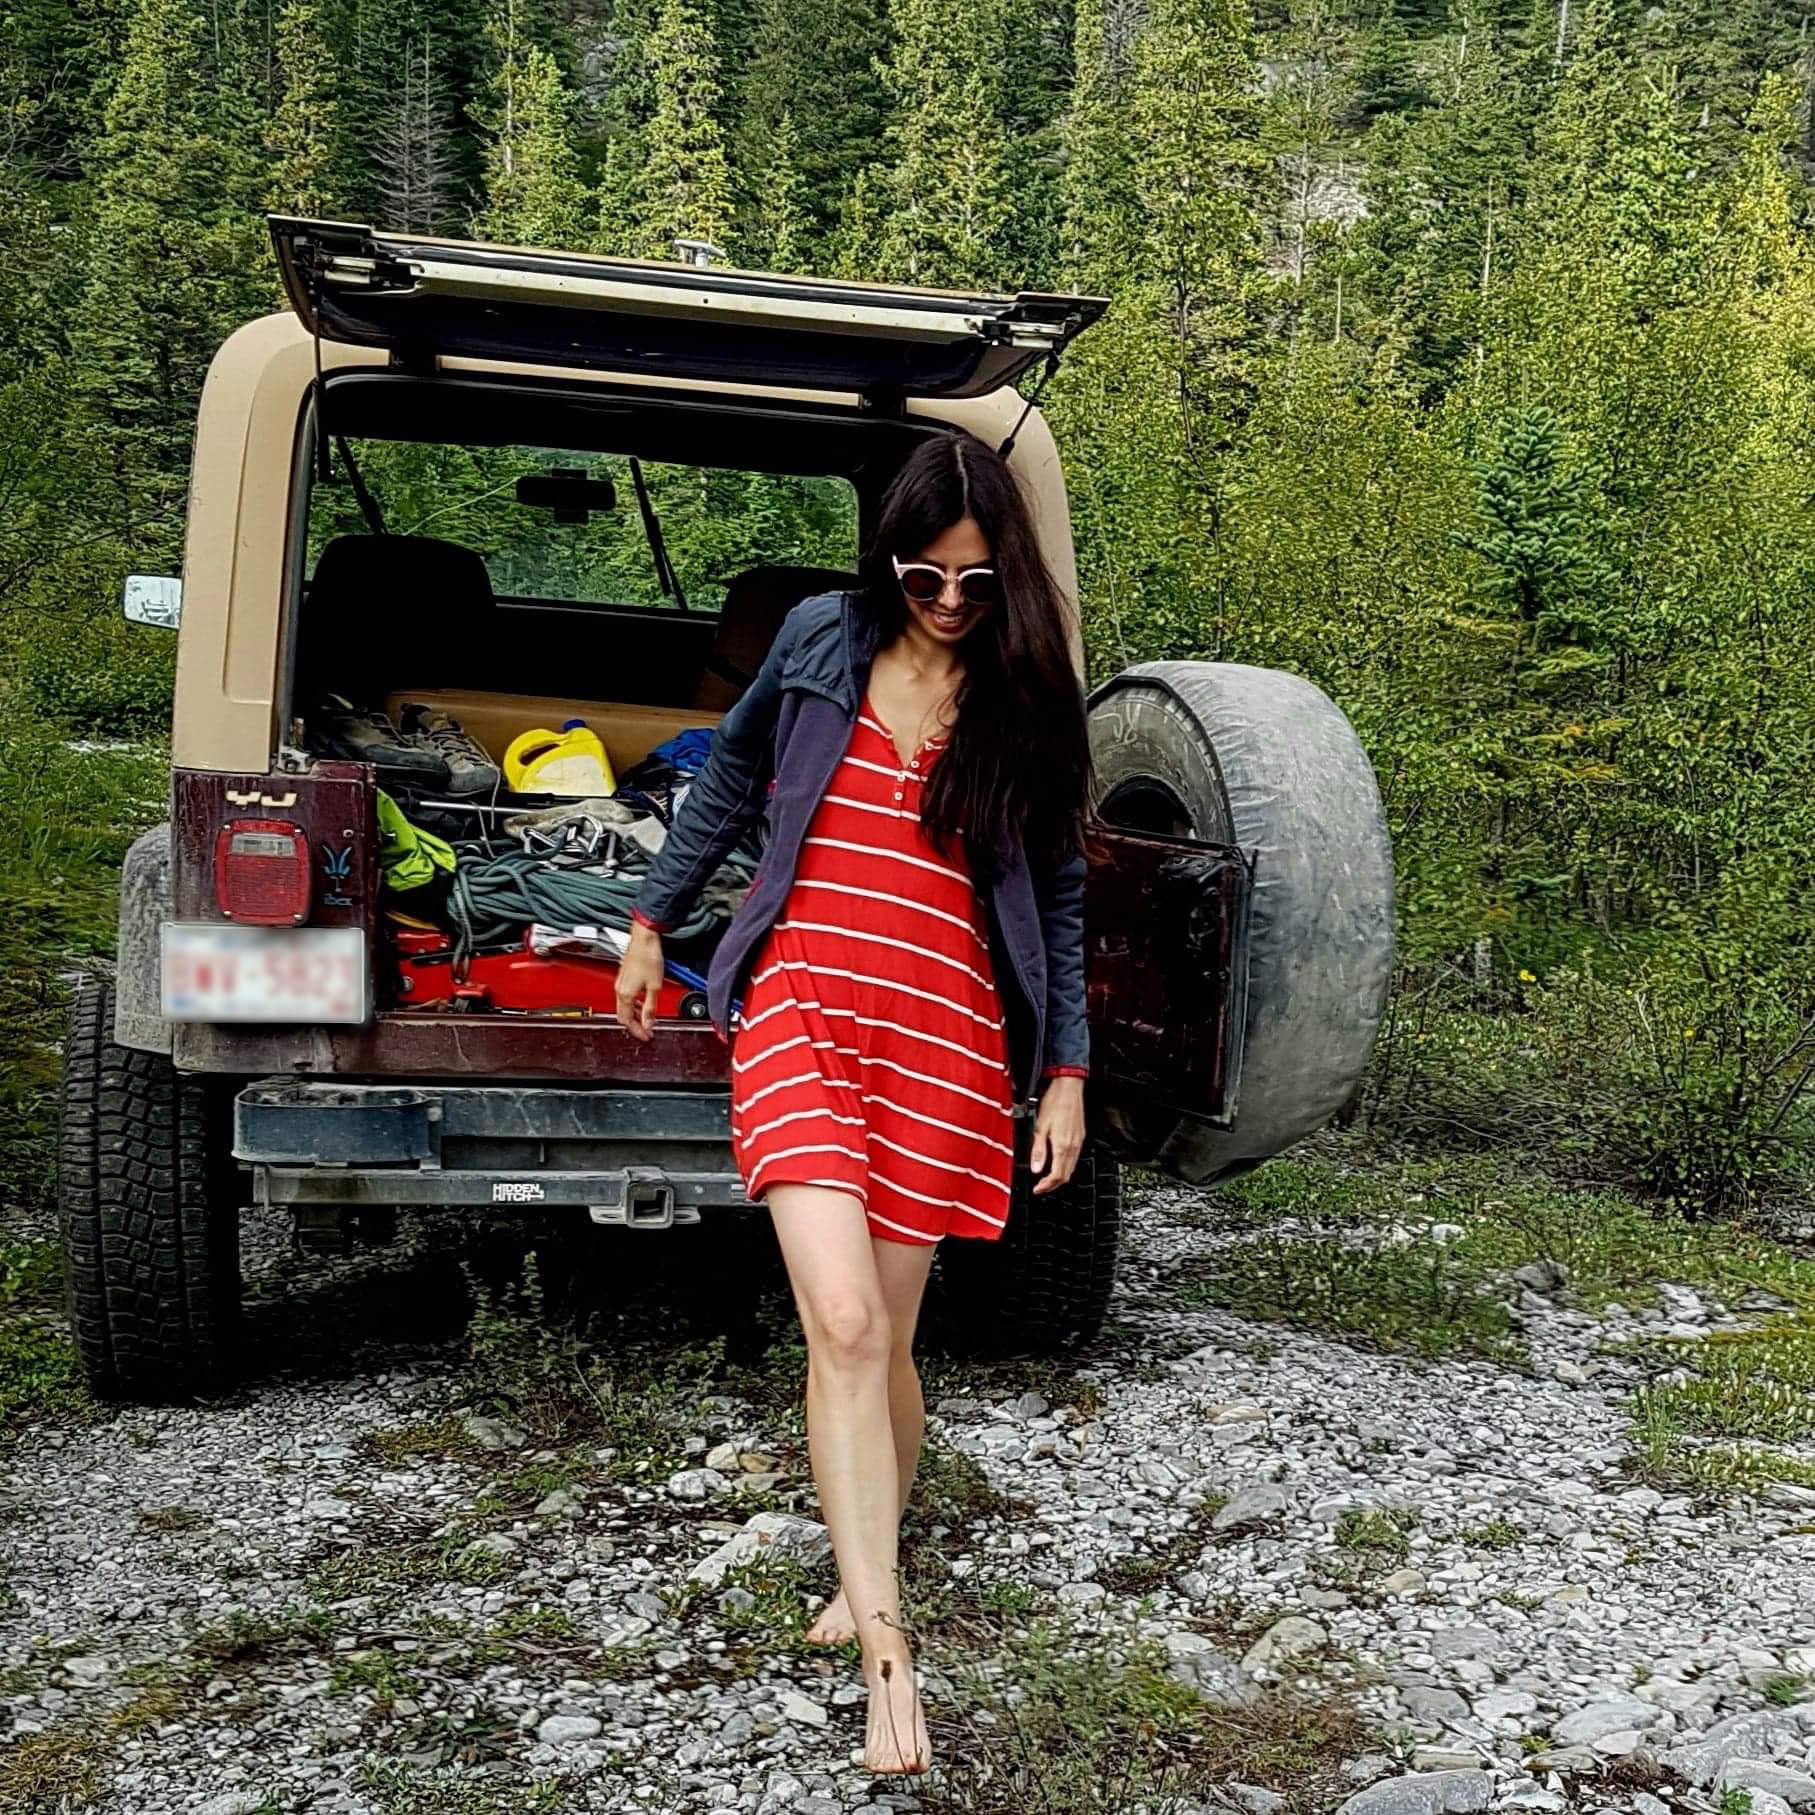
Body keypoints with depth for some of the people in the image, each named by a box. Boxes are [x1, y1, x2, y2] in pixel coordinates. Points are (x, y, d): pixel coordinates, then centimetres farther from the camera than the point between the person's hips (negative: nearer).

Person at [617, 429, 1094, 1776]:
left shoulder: (1027, 700, 6)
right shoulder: (823, 641, 6)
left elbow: (1057, 897, 10)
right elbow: (729, 783, 20)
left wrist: (1067, 1072, 6)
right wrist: (652, 923, 23)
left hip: (948, 1042, 1)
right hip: (801, 1012, 0)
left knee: (883, 1338, 5)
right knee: (845, 1323, -16)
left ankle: (865, 1575, 31)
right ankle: (886, 1650, -13)